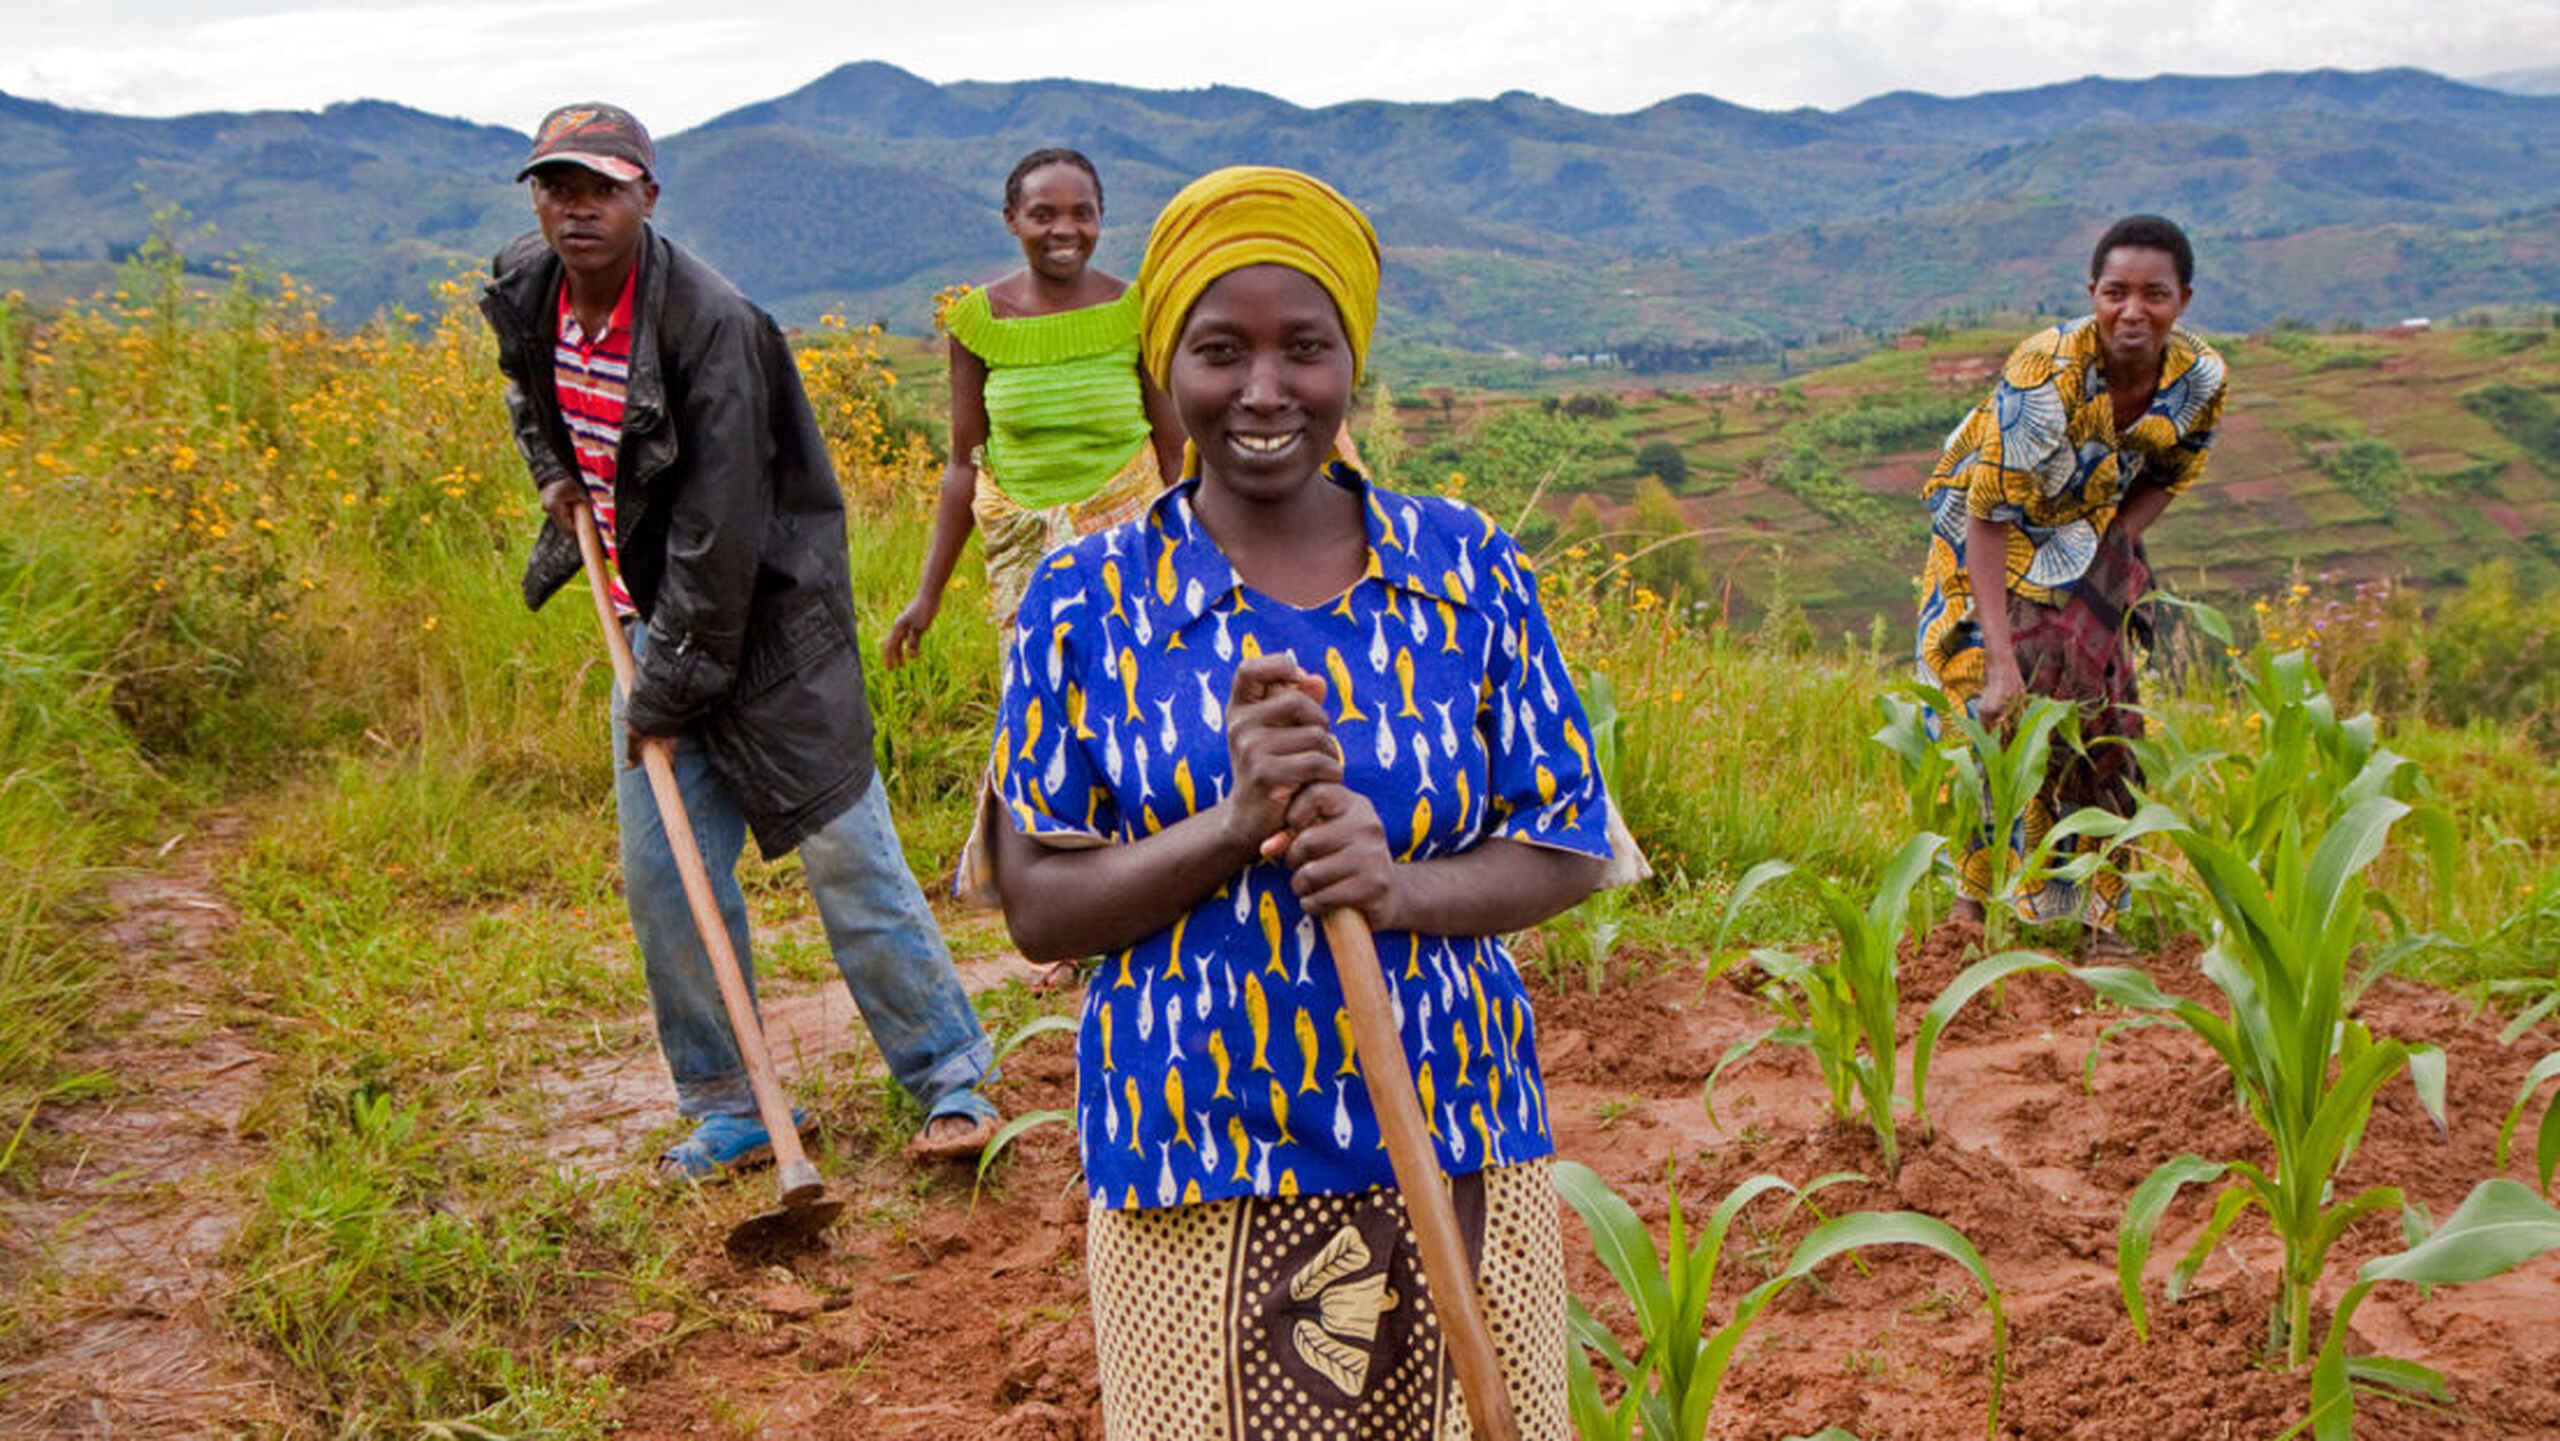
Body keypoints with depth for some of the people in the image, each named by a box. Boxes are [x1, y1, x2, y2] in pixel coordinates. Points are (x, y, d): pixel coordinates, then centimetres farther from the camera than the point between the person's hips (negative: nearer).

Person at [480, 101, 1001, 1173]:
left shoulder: (710, 324, -22)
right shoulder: (523, 295, 1)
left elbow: (719, 533, -22)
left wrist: (671, 691, -19)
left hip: (768, 623, -7)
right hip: (652, 615, 7)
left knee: (845, 851, -3)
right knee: (661, 877, 5)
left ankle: (951, 1079, 12)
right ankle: (727, 1111, 19)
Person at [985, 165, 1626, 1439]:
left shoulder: (1467, 570, 2)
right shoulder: (1086, 602, -2)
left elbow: (1568, 848, 3)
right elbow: (1036, 907, -3)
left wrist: (1402, 887, -16)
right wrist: (1232, 822, -19)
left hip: (1455, 1160, 2)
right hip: (1191, 1176, -1)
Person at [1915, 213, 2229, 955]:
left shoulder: (2200, 377, -15)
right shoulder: (2046, 371, -32)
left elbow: (2165, 479, 4)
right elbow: (1989, 516, -31)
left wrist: (2110, 550, -15)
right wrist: (2001, 661, -37)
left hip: (2089, 542, 4)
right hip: (1992, 544, -4)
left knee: (2103, 728, -1)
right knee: (2006, 720, -14)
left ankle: (2095, 920, 11)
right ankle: (1976, 905, 1)